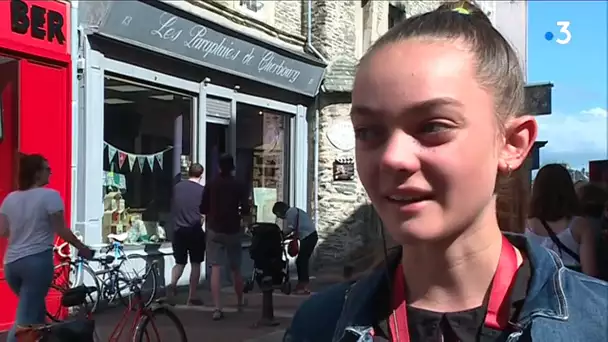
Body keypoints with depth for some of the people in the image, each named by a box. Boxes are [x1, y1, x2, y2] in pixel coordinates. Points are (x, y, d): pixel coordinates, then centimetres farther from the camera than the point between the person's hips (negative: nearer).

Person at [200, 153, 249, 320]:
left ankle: (217, 308, -14)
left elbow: (203, 209, 1)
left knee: (216, 269, -4)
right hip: (233, 231, 0)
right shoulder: (239, 186, -4)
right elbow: (245, 210, -9)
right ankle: (240, 302, 32)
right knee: (236, 269, 16)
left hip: (215, 231, 0)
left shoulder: (211, 185, -1)